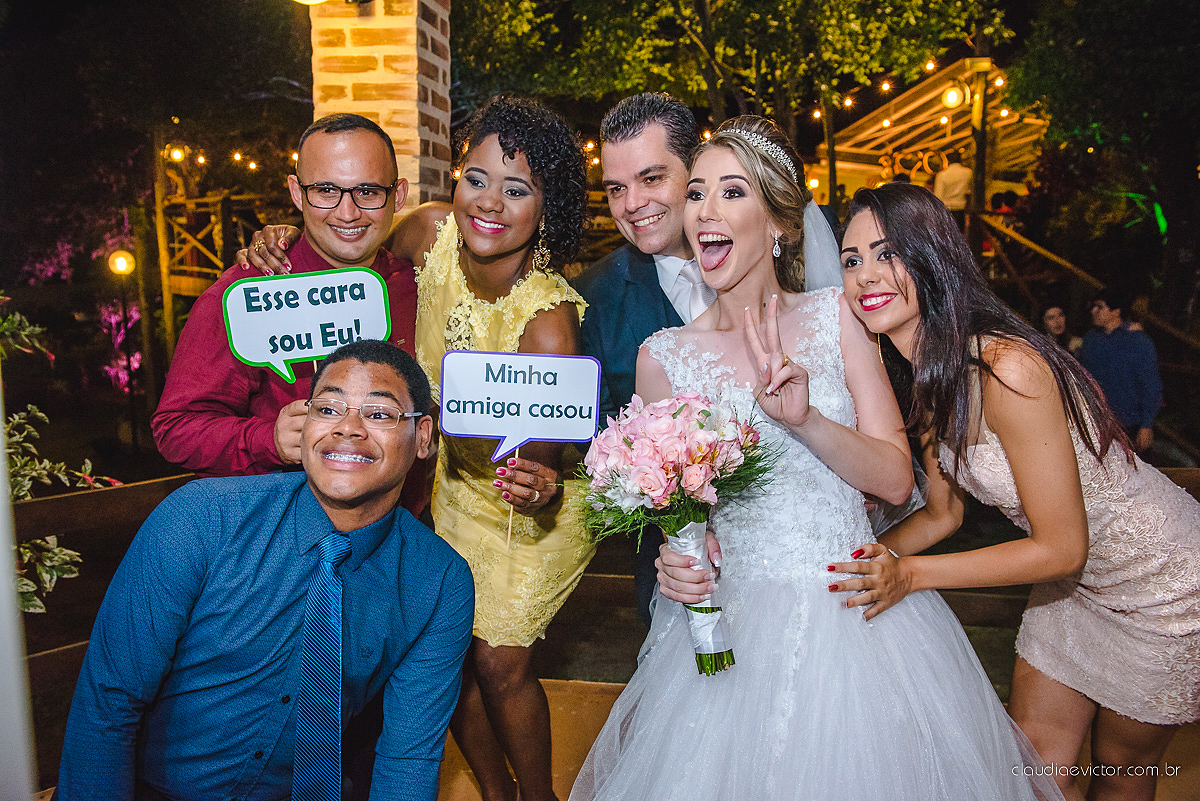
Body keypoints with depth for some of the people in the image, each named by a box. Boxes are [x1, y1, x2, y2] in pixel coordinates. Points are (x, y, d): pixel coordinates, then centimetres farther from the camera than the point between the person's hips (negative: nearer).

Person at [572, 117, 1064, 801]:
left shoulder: (836, 316, -2)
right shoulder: (663, 357, -3)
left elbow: (896, 479, -6)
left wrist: (805, 419, -21)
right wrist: (675, 557, -13)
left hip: (859, 611, 1)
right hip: (734, 630, 0)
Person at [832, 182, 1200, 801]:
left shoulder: (1007, 367, -34)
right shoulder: (927, 378, -7)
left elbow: (1061, 547, -28)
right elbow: (942, 515, 1)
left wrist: (909, 574, -28)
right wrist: (864, 561, -12)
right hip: (1078, 580, 7)